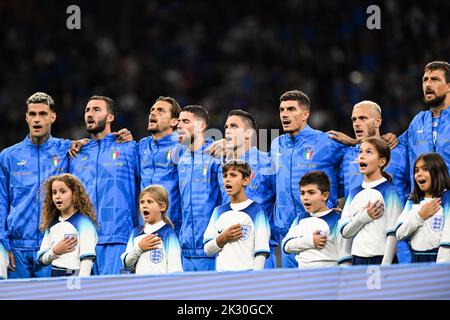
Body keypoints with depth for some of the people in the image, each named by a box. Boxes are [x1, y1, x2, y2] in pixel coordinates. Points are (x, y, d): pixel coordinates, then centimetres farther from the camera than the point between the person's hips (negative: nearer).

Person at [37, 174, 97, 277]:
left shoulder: (83, 223, -8)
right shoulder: (51, 225, 13)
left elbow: (87, 258, -16)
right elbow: (42, 259, 14)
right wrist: (55, 251, -6)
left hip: (74, 275, -6)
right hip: (55, 277, 6)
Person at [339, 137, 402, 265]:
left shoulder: (388, 191, -4)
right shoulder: (354, 193, 13)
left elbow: (393, 233, -10)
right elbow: (345, 231, 7)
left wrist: (385, 266, -17)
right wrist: (363, 217, -11)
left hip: (380, 258, -6)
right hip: (358, 259, 6)